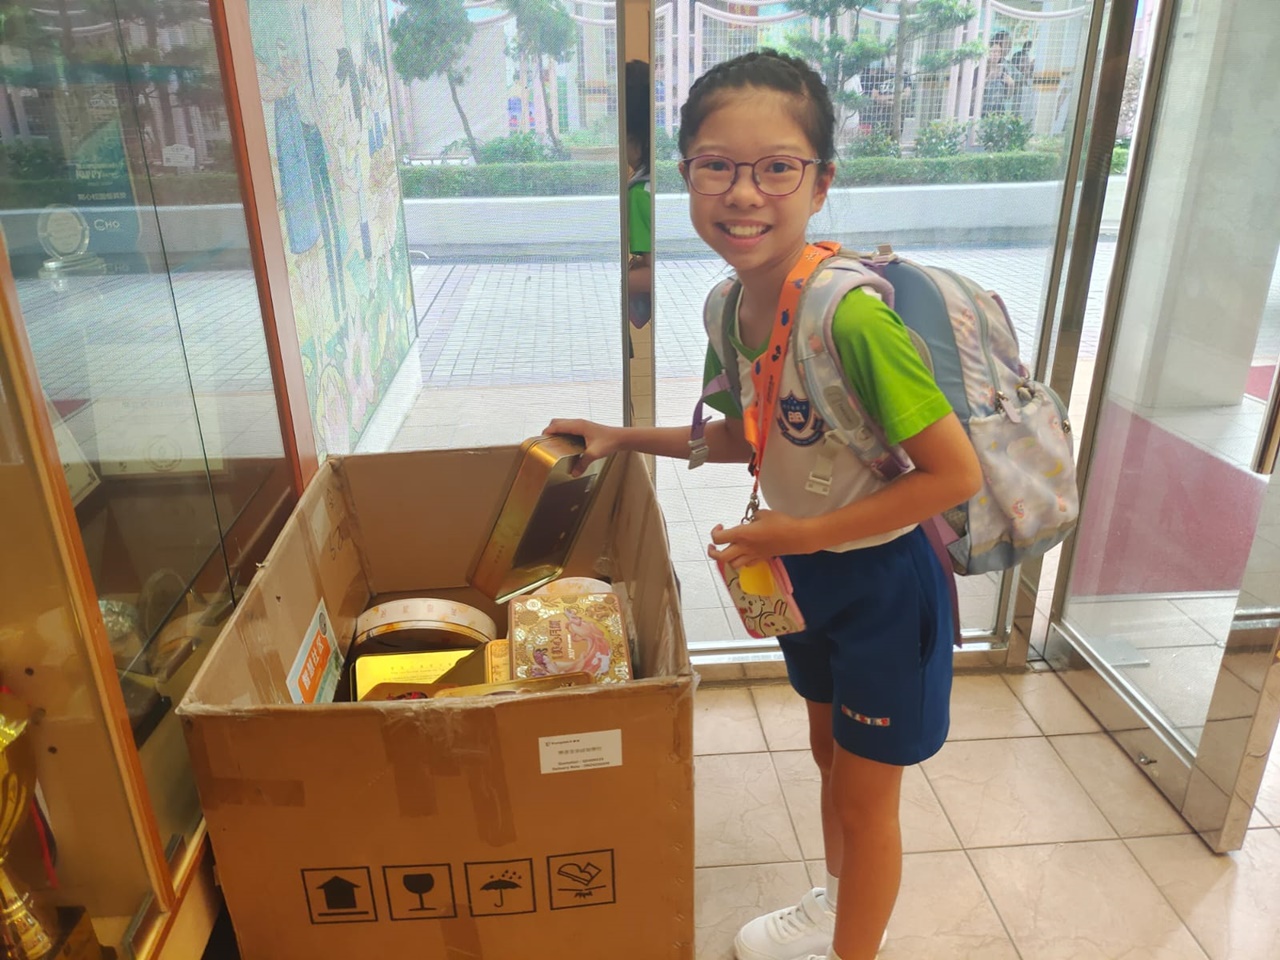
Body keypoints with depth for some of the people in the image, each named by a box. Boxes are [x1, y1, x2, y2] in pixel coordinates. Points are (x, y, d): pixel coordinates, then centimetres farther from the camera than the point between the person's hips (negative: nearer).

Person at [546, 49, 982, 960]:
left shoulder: (851, 315, -32)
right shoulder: (734, 301, -7)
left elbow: (956, 473, -27)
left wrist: (806, 532, -23)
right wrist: (625, 436, 6)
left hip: (885, 583, -7)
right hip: (808, 575, 7)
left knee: (865, 794, 14)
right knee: (829, 753, 27)